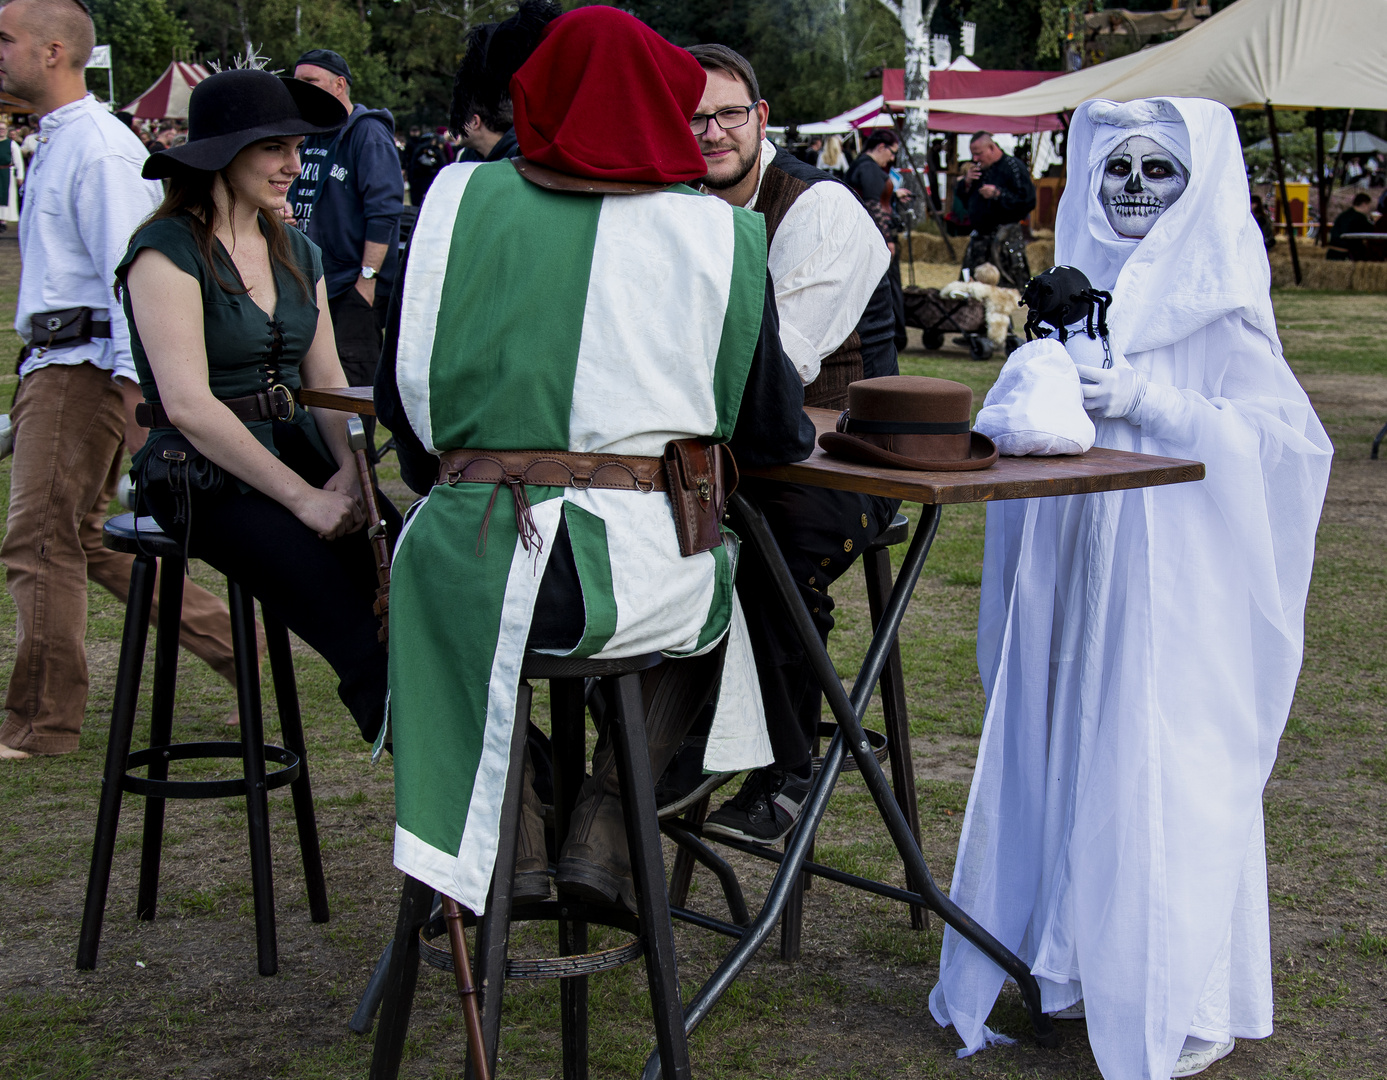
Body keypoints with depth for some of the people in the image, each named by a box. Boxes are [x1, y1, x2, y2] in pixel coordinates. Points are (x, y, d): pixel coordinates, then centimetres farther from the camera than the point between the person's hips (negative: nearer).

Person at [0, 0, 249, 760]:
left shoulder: (98, 149, -14)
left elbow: (129, 271, -20)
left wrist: (140, 392, -23)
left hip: (83, 369, -11)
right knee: (85, 538, 14)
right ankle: (230, 644, 20)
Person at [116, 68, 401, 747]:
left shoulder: (298, 253, 18)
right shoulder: (167, 251, -5)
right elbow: (187, 403, -14)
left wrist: (348, 469, -6)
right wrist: (302, 497, -17)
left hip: (302, 454, 6)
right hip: (206, 476, -6)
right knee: (361, 631, -25)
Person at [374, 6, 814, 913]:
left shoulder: (462, 200, 4)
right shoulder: (714, 234, 0)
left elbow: (402, 398, 9)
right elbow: (769, 434, 8)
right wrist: (805, 436, 31)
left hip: (472, 562, 1)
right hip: (634, 567, -1)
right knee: (719, 576, 32)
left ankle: (510, 837, 24)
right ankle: (606, 823, 19)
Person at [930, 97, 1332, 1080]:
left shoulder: (1219, 308, -5)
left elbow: (1282, 437, -14)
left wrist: (1147, 401, -21)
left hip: (1174, 577, -6)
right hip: (1071, 568, 6)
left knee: (1165, 769, -4)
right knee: (1061, 753, 10)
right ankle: (1074, 962, 24)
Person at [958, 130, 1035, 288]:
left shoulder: (1012, 167, -9)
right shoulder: (978, 169, 14)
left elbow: (1028, 202, -17)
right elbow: (962, 196, 22)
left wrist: (998, 194, -18)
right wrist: (966, 182, 1)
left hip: (1006, 238, -7)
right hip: (980, 237, 7)